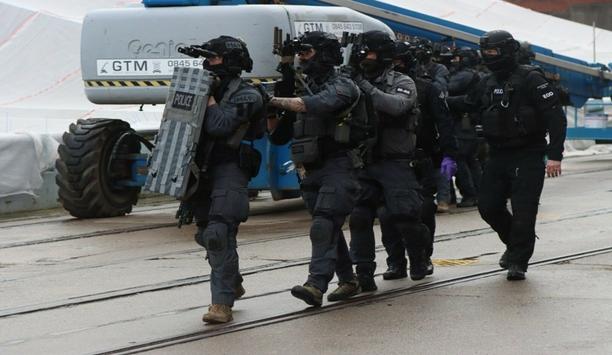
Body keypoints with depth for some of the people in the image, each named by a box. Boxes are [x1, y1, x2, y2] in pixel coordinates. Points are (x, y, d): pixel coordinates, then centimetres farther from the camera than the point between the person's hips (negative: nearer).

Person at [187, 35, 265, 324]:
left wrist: (208, 97, -8)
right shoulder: (215, 89, 17)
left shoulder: (246, 95, -7)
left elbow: (219, 125, -19)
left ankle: (222, 302, -17)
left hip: (229, 170, -8)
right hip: (204, 170, 8)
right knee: (207, 233, 14)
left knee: (219, 234, -18)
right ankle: (233, 285, 36)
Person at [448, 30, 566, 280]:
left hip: (528, 157, -7)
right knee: (488, 206, 6)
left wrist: (554, 155, -21)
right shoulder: (488, 83, 11)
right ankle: (514, 244, 28)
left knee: (523, 212, -8)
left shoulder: (531, 79, -12)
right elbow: (469, 103, 31)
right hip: (498, 156, 7)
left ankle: (518, 262, 4)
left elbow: (556, 116, -15)